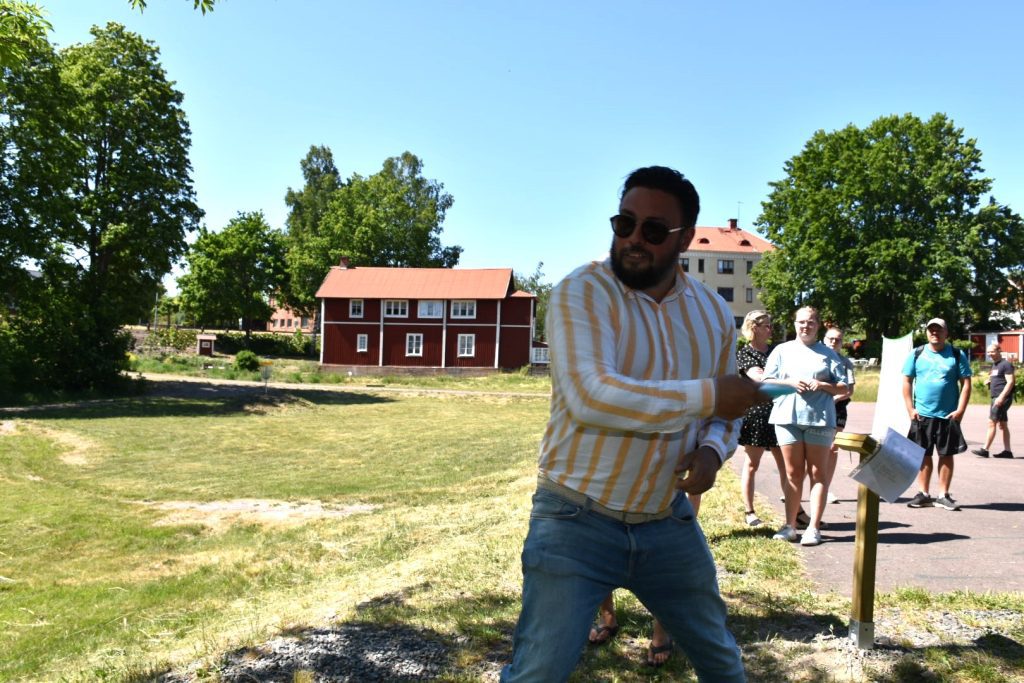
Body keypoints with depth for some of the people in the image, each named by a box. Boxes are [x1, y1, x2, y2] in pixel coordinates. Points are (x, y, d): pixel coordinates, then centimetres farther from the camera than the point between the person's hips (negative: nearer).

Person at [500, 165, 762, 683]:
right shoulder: (581, 292, -16)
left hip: (669, 522, 6)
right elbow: (591, 398, -30)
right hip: (576, 522, -5)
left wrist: (713, 448, -9)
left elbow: (723, 409, 14)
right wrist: (706, 395, -24)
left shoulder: (714, 312, 3)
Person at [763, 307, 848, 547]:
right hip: (787, 417, 1)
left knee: (818, 473, 2)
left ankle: (813, 527, 6)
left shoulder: (828, 354, 9)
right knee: (793, 473, 6)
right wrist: (790, 382, -11)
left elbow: (843, 387, 6)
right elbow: (767, 382, 6)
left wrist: (822, 385, -13)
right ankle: (790, 525, 12)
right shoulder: (782, 350, 12)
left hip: (819, 419, -1)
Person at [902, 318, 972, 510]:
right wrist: (910, 409, -4)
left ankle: (943, 495, 14)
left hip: (948, 416, -1)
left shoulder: (957, 356, 2)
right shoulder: (917, 354, 4)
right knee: (923, 455, 6)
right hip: (922, 415, 1)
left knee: (946, 455, 5)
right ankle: (923, 494, 14)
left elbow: (966, 384, 0)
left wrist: (960, 410, -9)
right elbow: (907, 382, 4)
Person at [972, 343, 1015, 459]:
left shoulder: (1006, 364, -10)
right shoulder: (994, 365, 18)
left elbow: (1010, 382, -18)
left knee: (992, 423, -10)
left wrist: (1001, 397, -24)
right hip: (996, 398, 10)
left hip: (1002, 398, -10)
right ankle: (1007, 451, 15)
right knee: (1002, 425, 11)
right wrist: (988, 380, 7)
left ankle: (985, 450, -10)